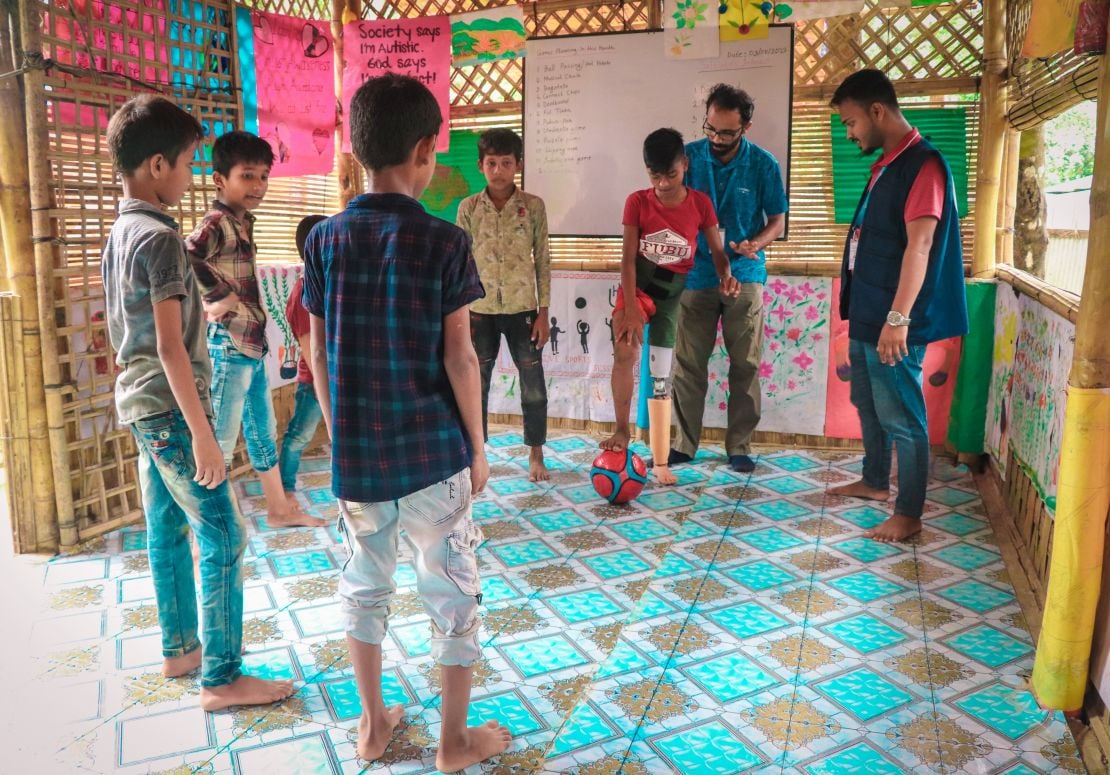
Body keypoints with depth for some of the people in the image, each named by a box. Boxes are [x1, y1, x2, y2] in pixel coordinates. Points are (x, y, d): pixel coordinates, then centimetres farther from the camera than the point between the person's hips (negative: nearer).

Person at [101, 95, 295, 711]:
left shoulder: (120, 233, 11)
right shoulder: (161, 237, -18)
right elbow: (170, 345, -22)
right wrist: (202, 434, -21)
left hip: (140, 405, 10)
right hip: (171, 410, -10)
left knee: (167, 532, 17)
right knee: (223, 540, -4)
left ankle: (179, 649, 30)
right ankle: (221, 678, 4)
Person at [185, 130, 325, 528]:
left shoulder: (241, 222, 13)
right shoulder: (217, 223, -16)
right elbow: (184, 258, -34)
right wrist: (219, 298, -25)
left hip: (251, 345, 10)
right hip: (228, 346, -10)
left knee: (263, 431, 19)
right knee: (221, 441, -2)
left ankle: (279, 509, 33)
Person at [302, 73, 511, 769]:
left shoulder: (325, 239, 0)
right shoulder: (443, 242, -12)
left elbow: (319, 353, 3)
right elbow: (459, 358, -11)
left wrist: (338, 432, 15)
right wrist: (478, 446, 0)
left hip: (355, 451, 4)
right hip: (431, 451, -4)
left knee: (365, 584, 19)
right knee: (454, 591, 11)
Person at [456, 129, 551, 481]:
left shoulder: (533, 206, -1)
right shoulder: (468, 207, 1)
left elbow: (543, 261, 0)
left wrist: (543, 312, -3)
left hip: (522, 309, -1)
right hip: (480, 310, 1)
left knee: (533, 385, 5)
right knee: (476, 384, 9)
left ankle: (536, 455, 20)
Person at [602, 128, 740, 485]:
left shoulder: (700, 204, -8)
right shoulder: (637, 202, -10)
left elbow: (717, 250, -2)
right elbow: (628, 258, -12)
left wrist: (726, 277, -24)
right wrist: (630, 307, -21)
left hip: (674, 291, 1)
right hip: (638, 284, 0)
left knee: (661, 375, 2)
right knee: (625, 351, -25)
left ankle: (660, 463, 7)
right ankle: (622, 430, -6)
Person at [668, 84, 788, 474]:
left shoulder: (763, 164, -4)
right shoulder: (688, 156, -3)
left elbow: (777, 219, 3)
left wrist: (755, 245, -17)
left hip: (744, 276, 0)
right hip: (696, 276, 0)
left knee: (745, 365, 3)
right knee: (688, 364, 3)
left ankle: (739, 446, 15)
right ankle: (685, 443, 15)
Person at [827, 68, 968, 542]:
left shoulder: (922, 164, -16)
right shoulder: (886, 164, 13)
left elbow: (920, 245, -24)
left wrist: (898, 317, -28)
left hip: (891, 321, -10)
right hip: (866, 314, 10)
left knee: (901, 418, -1)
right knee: (867, 404, 20)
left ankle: (908, 515, 10)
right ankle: (874, 482, 37)